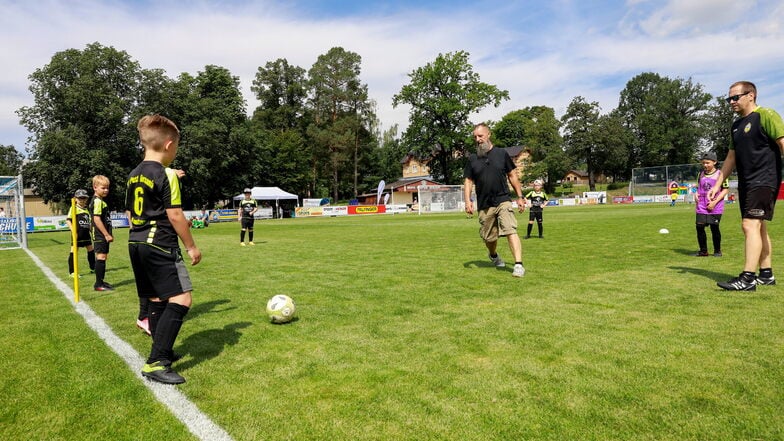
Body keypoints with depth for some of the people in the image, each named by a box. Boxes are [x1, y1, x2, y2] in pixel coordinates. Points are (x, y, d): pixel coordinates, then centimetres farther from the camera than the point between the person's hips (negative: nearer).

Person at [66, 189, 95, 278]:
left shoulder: (87, 209, 12)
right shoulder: (73, 208, -6)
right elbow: (68, 220, -11)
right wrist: (73, 231, -20)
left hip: (86, 233, 7)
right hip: (77, 234, -7)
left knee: (91, 250, 16)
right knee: (73, 252, -4)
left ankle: (93, 268, 30)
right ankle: (72, 272, 1)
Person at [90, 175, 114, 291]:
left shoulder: (100, 201, 17)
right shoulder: (97, 201, -13)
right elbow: (96, 219, -21)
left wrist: (108, 234, 22)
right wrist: (107, 234, -20)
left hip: (103, 235, 10)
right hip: (100, 235, -10)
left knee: (102, 257, 14)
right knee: (101, 257, -8)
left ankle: (101, 281, 23)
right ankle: (98, 284, -4)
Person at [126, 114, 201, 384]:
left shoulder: (134, 176, 13)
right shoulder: (167, 174, -12)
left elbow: (130, 214, 18)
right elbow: (175, 215, -15)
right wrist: (191, 246, -7)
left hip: (136, 244, 9)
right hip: (161, 246, -9)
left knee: (156, 299, 17)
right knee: (182, 299, -10)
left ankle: (162, 352, 27)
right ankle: (156, 363, -13)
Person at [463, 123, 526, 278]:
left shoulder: (501, 153, 3)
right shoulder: (472, 159, 7)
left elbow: (512, 176, 8)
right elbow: (468, 181, 7)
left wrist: (520, 197, 5)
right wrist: (468, 201, -6)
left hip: (503, 201, -2)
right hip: (484, 205, 2)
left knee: (511, 231, -18)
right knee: (489, 237, 14)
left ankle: (519, 265, -19)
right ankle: (493, 255, 44)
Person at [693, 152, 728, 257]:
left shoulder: (720, 174, -4)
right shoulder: (701, 174, 11)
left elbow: (725, 189, -5)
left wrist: (715, 202, -13)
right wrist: (696, 194, 1)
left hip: (715, 207, -4)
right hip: (701, 206, 4)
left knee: (714, 228, 2)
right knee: (699, 227, -2)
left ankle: (717, 250, 18)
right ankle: (703, 250, 9)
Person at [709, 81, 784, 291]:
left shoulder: (766, 116, -7)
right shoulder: (736, 125, 17)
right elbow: (731, 157, 22)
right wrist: (717, 185, 19)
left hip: (764, 181, -9)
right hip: (746, 184, 9)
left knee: (750, 225, -16)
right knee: (758, 227, 11)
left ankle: (747, 279, -16)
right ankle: (766, 274, 19)